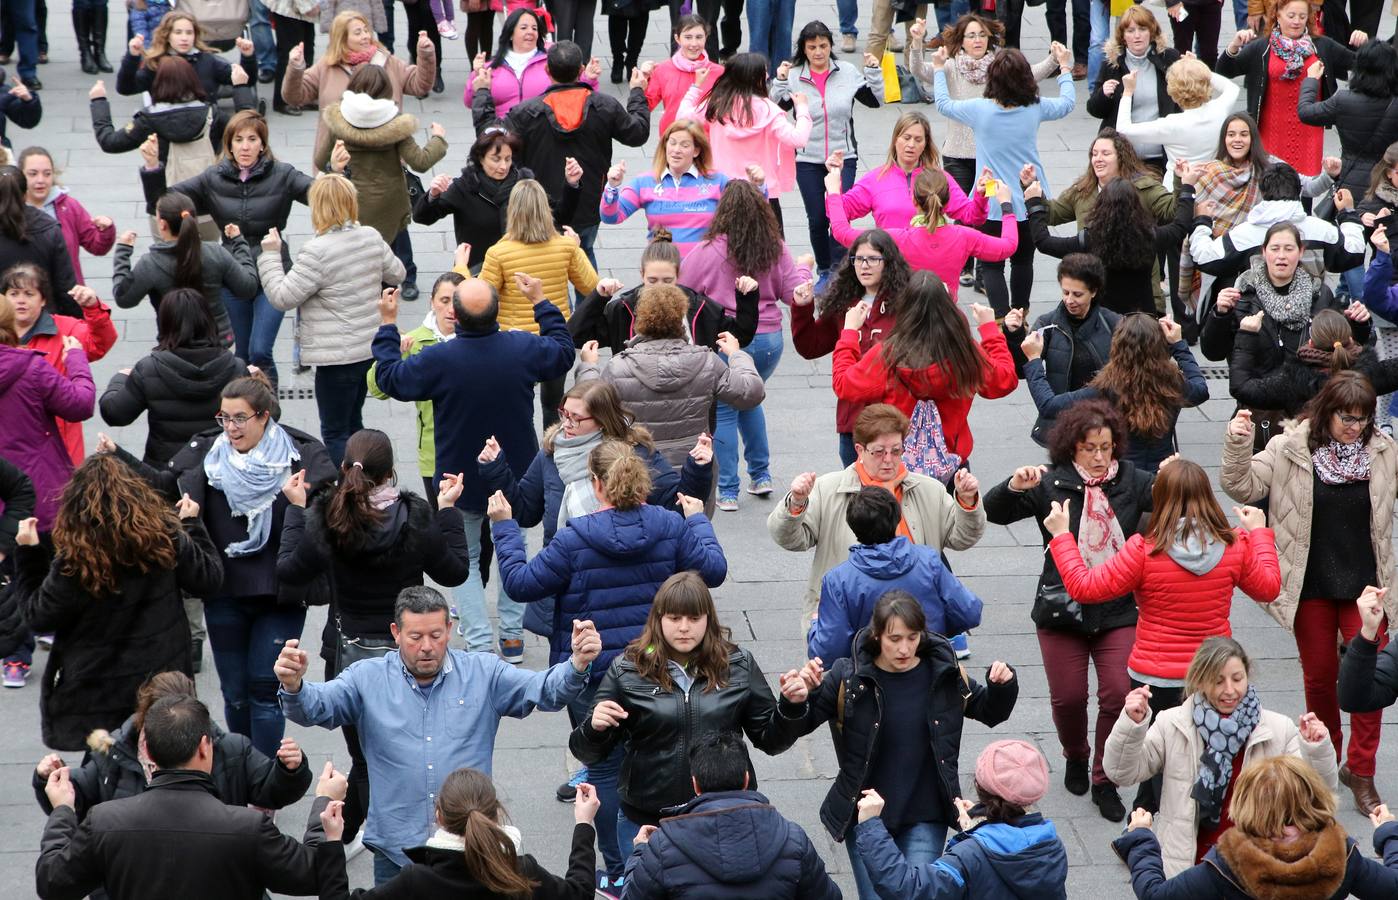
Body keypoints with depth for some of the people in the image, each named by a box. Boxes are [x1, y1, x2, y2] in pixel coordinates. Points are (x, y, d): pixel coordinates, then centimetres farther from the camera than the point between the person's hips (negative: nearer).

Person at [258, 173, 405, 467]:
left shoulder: (317, 252, -22)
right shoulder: (372, 237, 1)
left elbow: (282, 297, -17)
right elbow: (396, 274, 16)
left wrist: (270, 255, -7)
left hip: (338, 355, -8)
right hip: (370, 348, 8)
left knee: (335, 433, 2)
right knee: (353, 424, 23)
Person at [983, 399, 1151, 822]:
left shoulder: (1132, 481, 1)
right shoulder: (1051, 484, -4)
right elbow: (994, 512, -9)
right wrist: (1014, 486, -29)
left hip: (1118, 609, 1)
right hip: (1062, 608, -1)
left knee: (1119, 693, -8)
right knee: (1068, 697, 3)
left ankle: (1104, 780, 11)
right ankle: (1075, 758, 36)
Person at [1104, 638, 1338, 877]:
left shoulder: (1279, 730, 3)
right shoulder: (1172, 725, 2)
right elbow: (1123, 773, 1)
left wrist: (1316, 750, -18)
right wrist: (1132, 724, -15)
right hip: (1187, 866, 1)